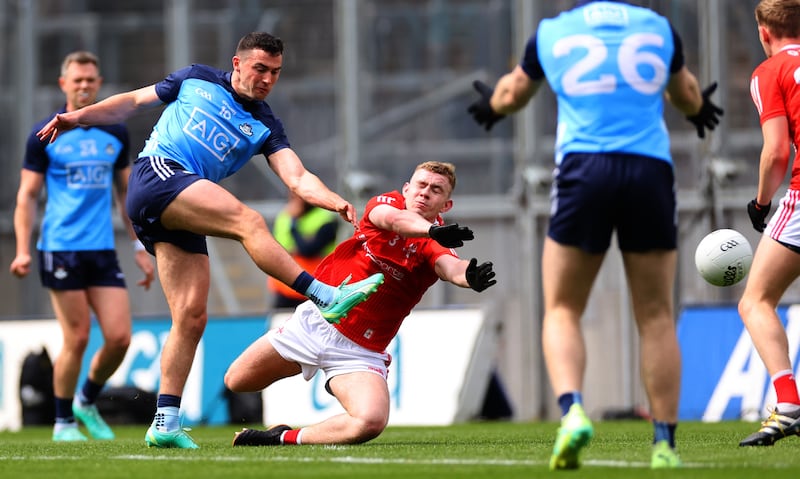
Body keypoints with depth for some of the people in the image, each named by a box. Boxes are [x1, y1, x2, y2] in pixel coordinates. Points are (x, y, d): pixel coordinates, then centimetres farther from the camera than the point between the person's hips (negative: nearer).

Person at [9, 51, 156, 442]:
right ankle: (64, 422, 11)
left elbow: (125, 192, 18)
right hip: (61, 250, -4)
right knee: (77, 339, -5)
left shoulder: (115, 134, 10)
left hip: (103, 251, 4)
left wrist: (140, 248, 13)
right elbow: (27, 196, 0)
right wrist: (23, 251, -9)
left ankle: (87, 402, 20)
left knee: (119, 337, -4)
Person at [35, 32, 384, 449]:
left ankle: (165, 423, -1)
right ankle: (328, 297, -34)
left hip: (183, 215, 5)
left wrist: (334, 201, -16)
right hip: (156, 173, -5)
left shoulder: (265, 127, 17)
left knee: (192, 317, -4)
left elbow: (298, 178, 3)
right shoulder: (197, 80, 13)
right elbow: (133, 101, 21)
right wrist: (79, 117, 10)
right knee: (247, 221, -25)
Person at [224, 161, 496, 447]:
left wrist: (469, 277, -56)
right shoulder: (387, 203, -3)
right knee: (235, 381, 13)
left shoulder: (436, 246, -7)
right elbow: (393, 219, -27)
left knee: (370, 423, -30)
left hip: (360, 348, -3)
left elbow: (450, 268, -31)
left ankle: (286, 439, -6)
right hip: (314, 321, 3)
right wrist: (431, 230, -49)